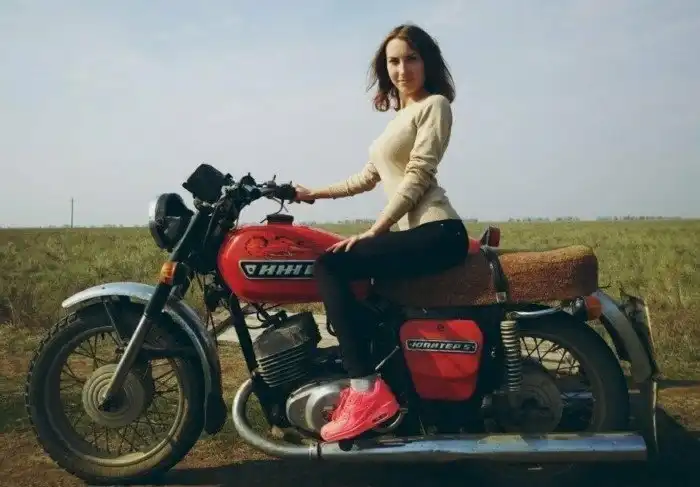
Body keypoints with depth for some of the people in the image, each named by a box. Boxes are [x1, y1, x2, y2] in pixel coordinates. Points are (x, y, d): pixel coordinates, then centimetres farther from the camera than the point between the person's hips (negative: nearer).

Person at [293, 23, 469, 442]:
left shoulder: (434, 105, -1)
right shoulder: (400, 116, 26)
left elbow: (416, 178, -12)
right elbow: (368, 178, 29)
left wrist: (371, 232, -17)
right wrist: (315, 193, 27)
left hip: (436, 232, -10)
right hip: (413, 233, 10)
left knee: (330, 266, -21)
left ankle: (366, 390, -24)